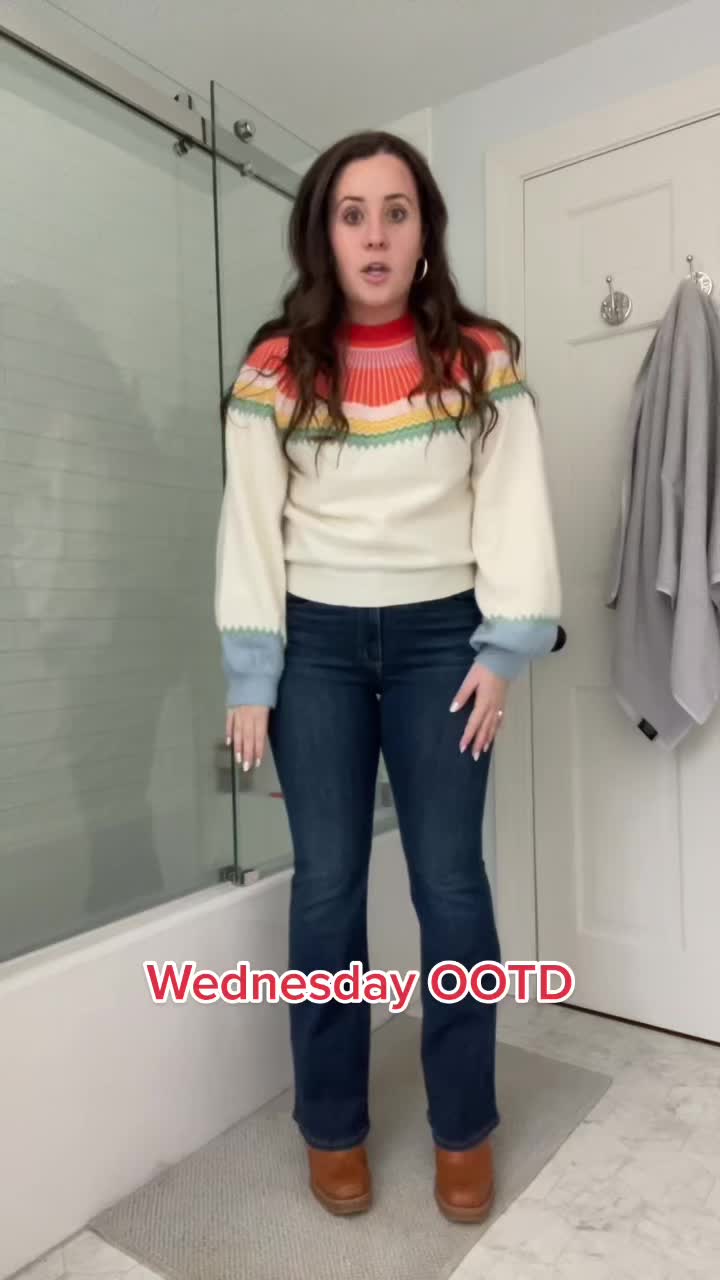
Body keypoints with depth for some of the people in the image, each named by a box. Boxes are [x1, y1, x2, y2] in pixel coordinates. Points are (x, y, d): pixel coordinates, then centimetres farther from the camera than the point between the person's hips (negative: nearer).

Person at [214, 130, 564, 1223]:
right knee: (327, 883, 5)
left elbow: (514, 510, 0)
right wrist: (250, 679, -5)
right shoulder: (274, 369, 1)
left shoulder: (483, 358, 2)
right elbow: (250, 526, -1)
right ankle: (334, 1126, 26)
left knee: (449, 880, 3)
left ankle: (464, 1126, 25)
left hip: (440, 636, 0)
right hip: (316, 642, 1)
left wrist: (505, 650, -7)